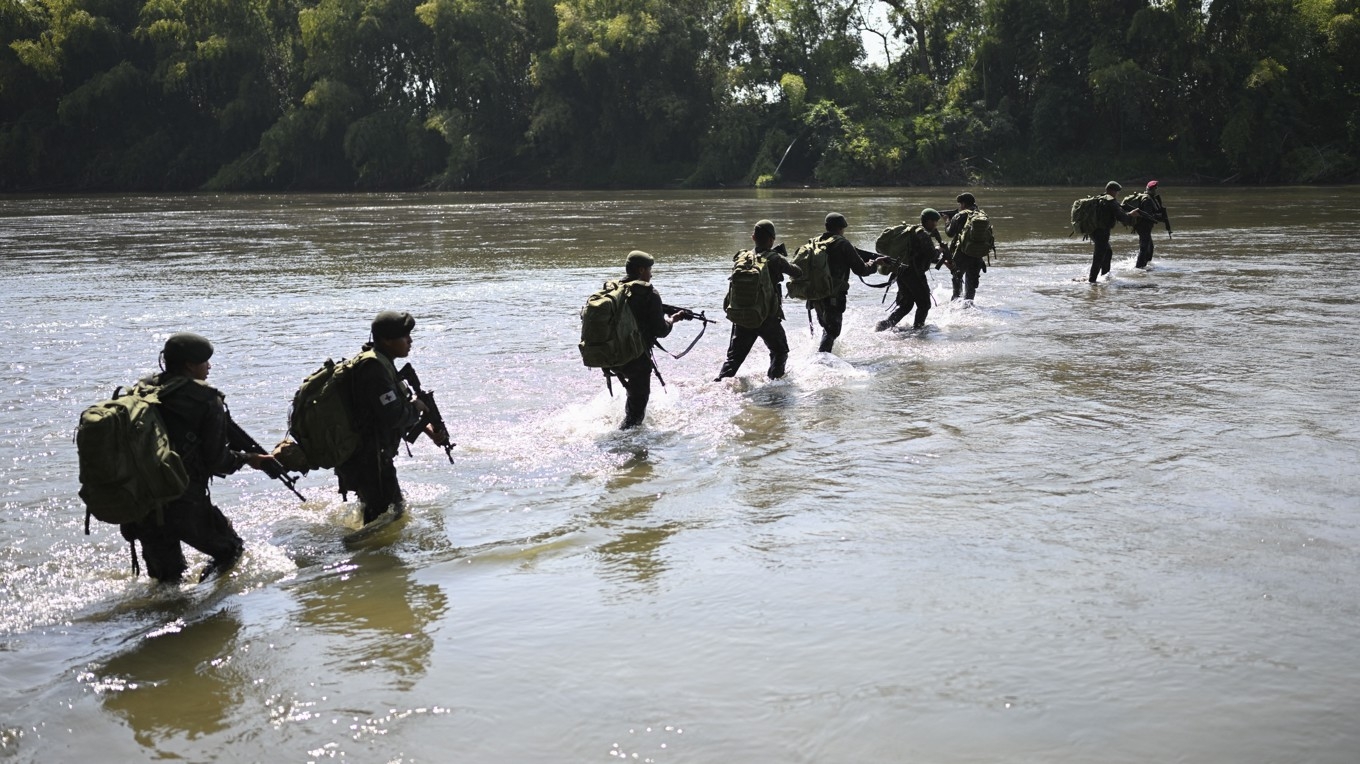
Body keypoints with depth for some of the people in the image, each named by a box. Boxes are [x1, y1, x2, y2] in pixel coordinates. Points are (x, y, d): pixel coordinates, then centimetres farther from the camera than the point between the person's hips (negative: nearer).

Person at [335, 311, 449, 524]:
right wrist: (417, 407, -8)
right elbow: (394, 416, -27)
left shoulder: (381, 363, 12)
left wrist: (425, 429, 12)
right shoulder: (374, 368, -22)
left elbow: (395, 407, 20)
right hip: (368, 459, -11)